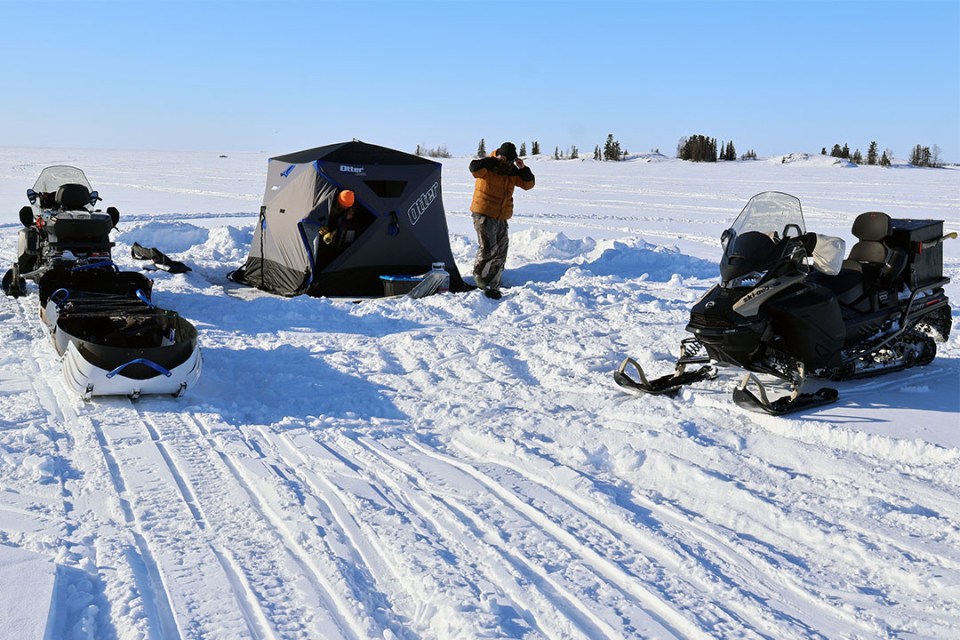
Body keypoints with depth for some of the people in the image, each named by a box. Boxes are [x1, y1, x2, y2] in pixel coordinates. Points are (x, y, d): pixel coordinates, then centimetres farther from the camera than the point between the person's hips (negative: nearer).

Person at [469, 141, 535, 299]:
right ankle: (479, 272, 9)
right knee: (489, 248, -18)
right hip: (483, 214, -7)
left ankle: (492, 286, 15)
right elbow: (474, 168, -31)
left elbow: (528, 184, 10)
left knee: (500, 253, 6)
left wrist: (523, 168, -5)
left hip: (501, 217, 7)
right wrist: (494, 160, -26)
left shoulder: (512, 172, 9)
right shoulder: (488, 167, -10)